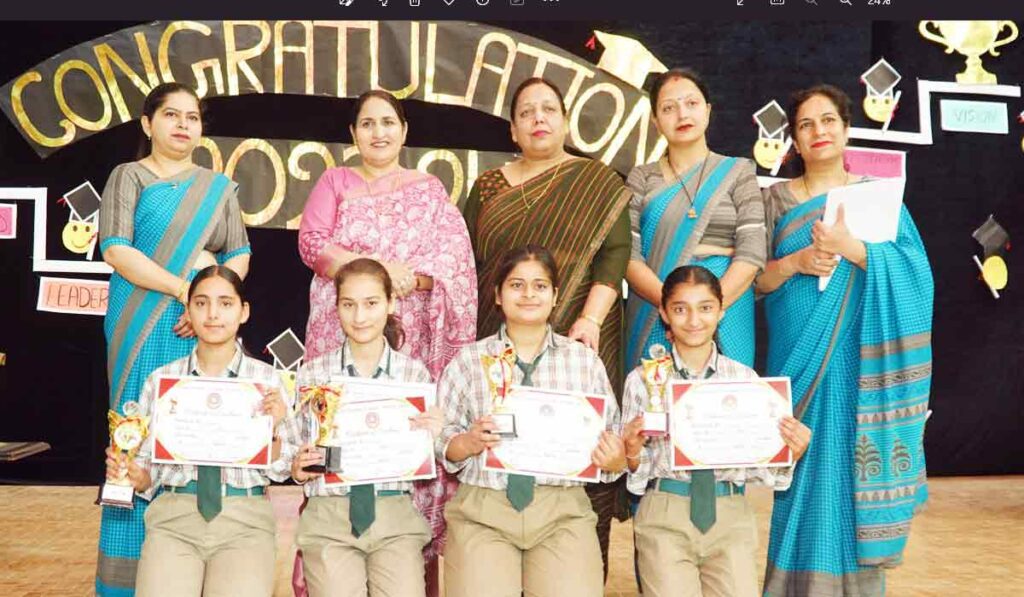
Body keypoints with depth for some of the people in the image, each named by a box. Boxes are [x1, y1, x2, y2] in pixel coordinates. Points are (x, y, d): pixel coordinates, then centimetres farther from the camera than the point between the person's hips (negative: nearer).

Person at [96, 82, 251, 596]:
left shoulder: (218, 187, 15)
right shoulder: (128, 177, 5)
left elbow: (239, 256, 9)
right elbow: (116, 250, -8)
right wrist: (184, 288, -16)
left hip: (200, 327, 3)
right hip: (141, 326, -3)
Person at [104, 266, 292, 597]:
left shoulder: (267, 379, 4)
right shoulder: (160, 380, 6)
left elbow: (279, 470, 5)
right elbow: (148, 471, 10)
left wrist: (275, 428, -12)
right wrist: (135, 475, -10)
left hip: (244, 521, 0)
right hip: (174, 518, 1)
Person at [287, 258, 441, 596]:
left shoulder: (415, 374, 4)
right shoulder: (312, 374, 3)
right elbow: (296, 452, 10)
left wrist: (431, 435, -10)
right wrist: (298, 469, -10)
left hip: (396, 515, 0)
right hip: (328, 517, 0)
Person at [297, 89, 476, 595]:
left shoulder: (428, 189, 15)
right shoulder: (335, 182, 15)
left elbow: (455, 255, 2)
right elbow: (311, 243, 0)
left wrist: (408, 276, -15)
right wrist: (377, 267, -12)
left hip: (409, 335, 0)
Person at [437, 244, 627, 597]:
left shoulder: (585, 361, 8)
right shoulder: (467, 361, 6)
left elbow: (612, 444, 9)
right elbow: (438, 442, 5)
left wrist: (615, 459, -12)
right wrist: (468, 443, -14)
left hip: (562, 512, 1)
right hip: (482, 508, 0)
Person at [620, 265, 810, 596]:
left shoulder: (745, 378, 3)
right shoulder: (643, 379, 1)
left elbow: (757, 462, 6)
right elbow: (637, 469, 4)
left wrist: (789, 454, -12)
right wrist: (632, 454, -16)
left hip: (730, 517, 1)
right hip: (665, 516, -1)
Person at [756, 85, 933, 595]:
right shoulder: (778, 198, 9)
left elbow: (915, 271, -3)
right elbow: (756, 278, 5)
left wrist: (853, 249, -17)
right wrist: (796, 262, -14)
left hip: (858, 357, 0)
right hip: (801, 354, 1)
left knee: (853, 466, 0)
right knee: (806, 471, 1)